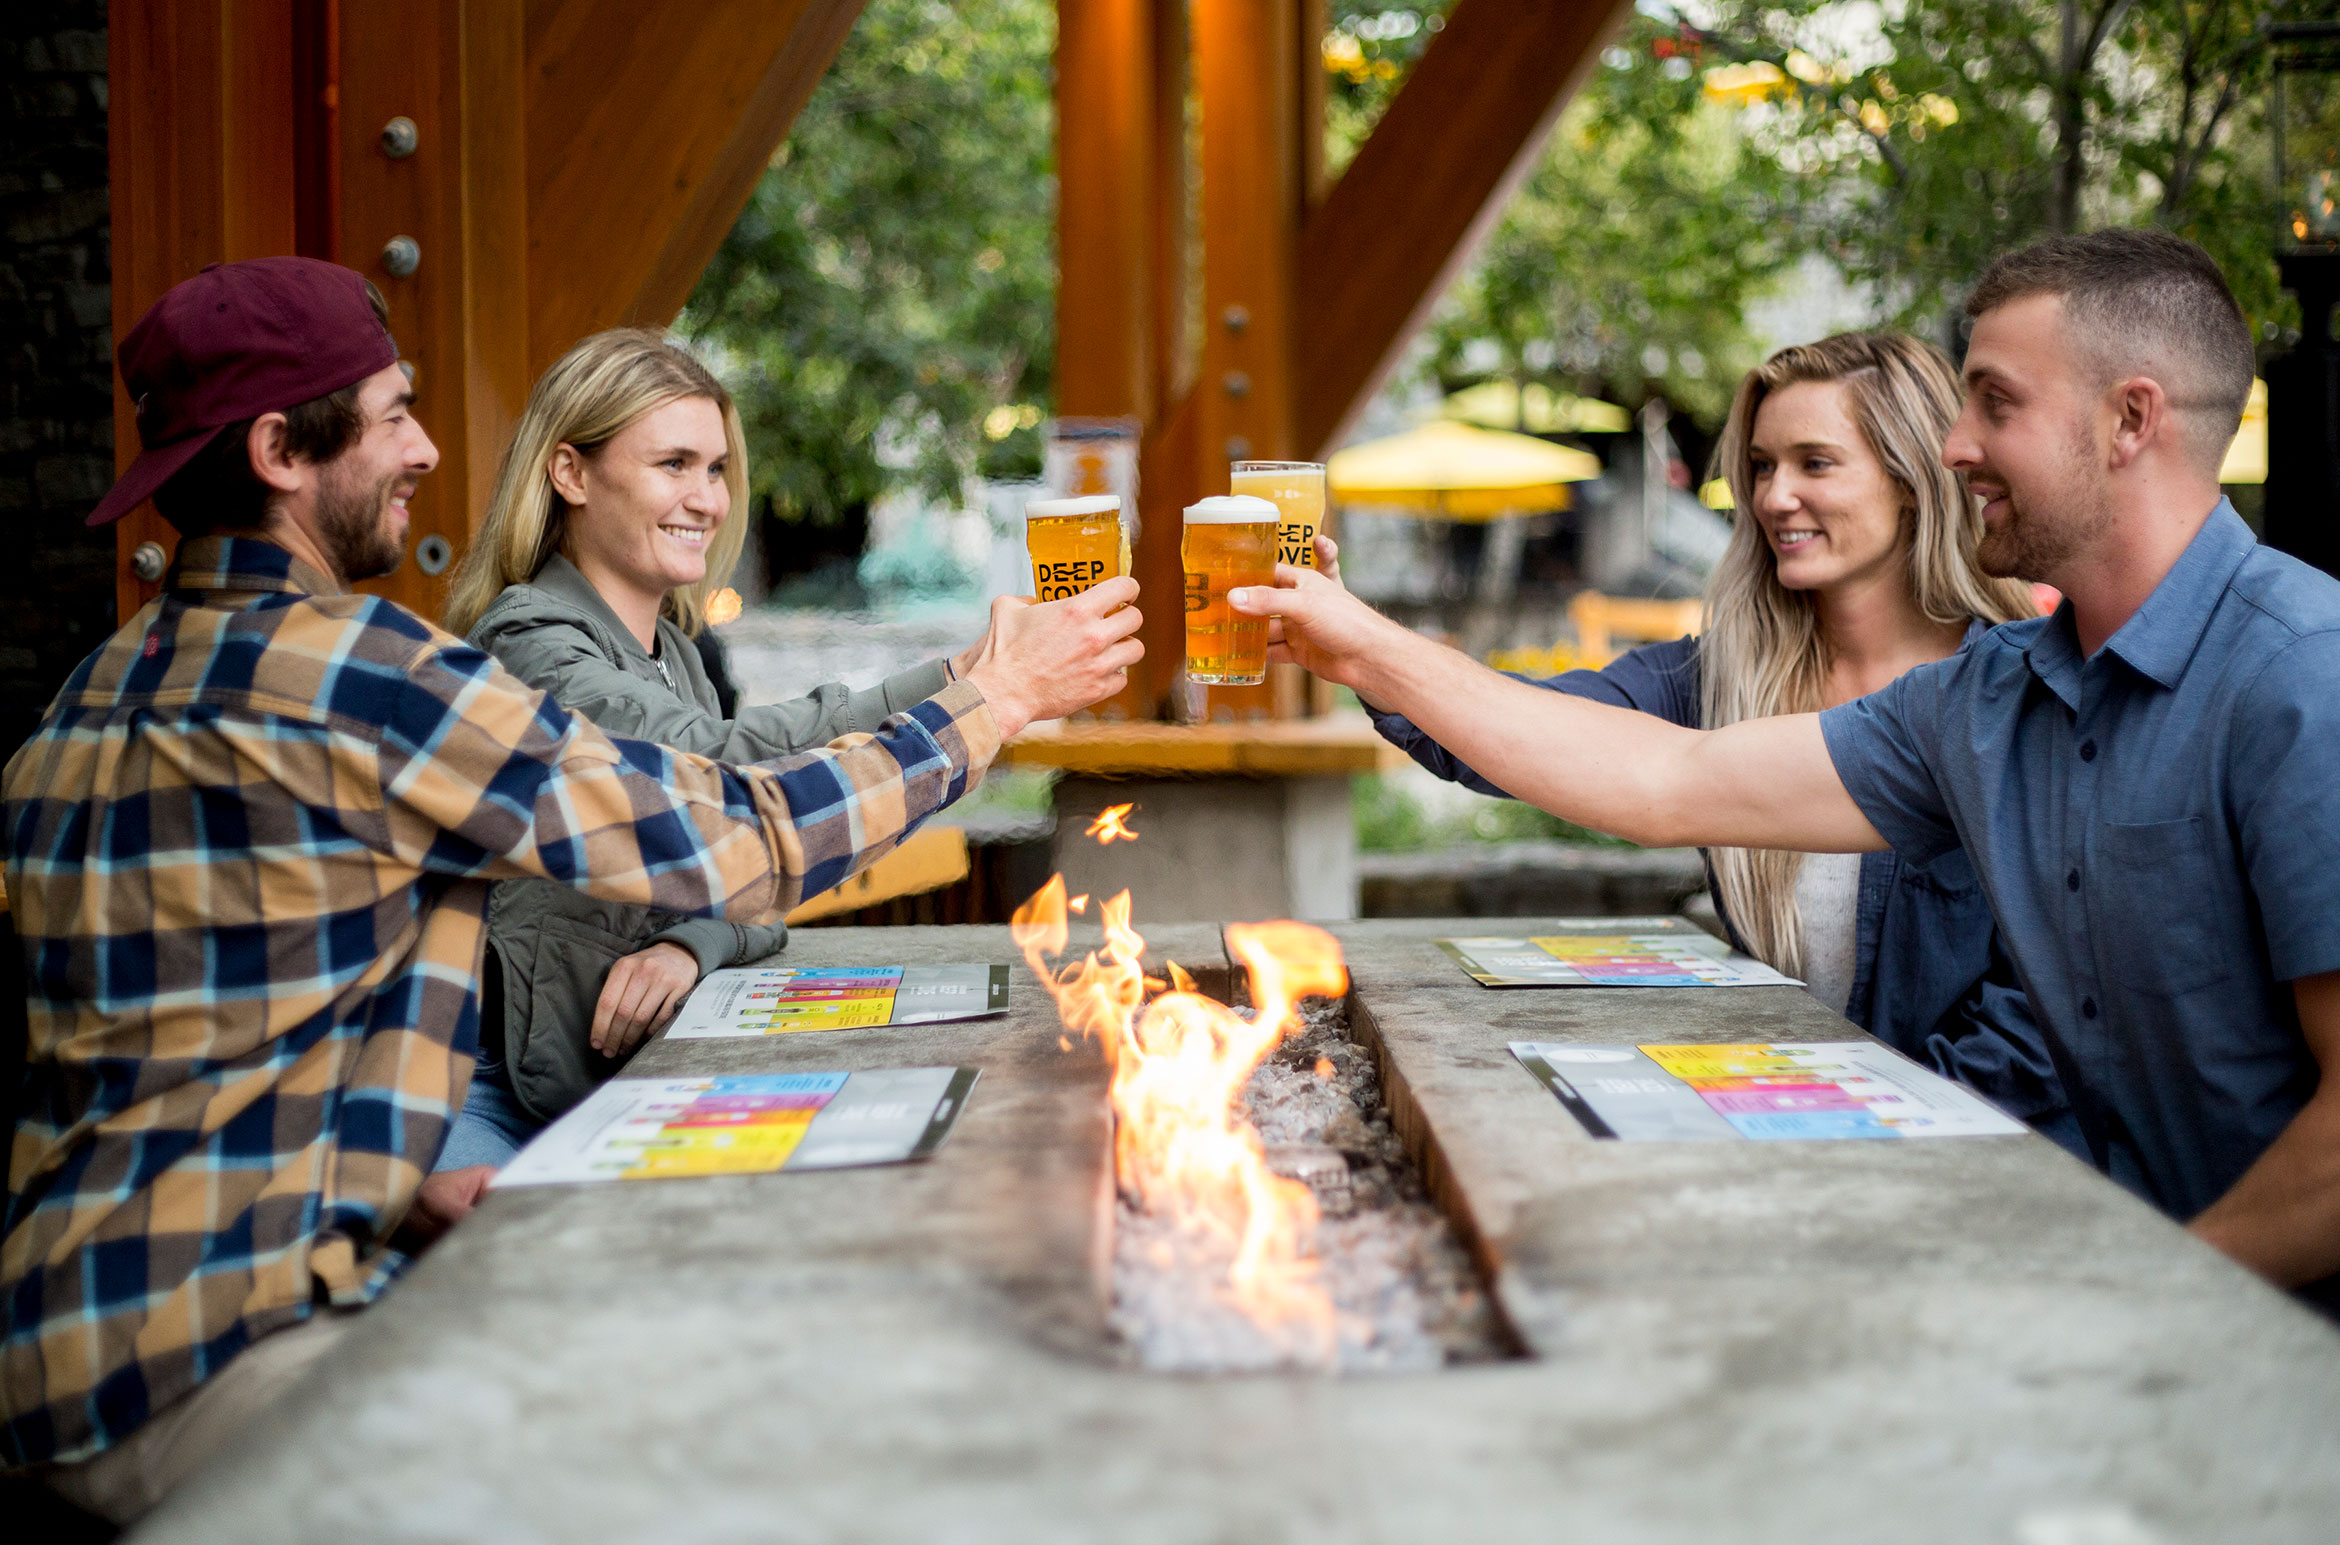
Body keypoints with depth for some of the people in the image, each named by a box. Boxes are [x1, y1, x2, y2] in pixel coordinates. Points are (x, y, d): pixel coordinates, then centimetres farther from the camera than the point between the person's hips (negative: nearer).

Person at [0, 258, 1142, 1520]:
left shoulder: (105, 689, 13)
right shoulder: (348, 667, -16)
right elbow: (736, 842, -12)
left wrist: (411, 1191, 8)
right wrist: (993, 701, 0)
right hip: (194, 1359, -10)